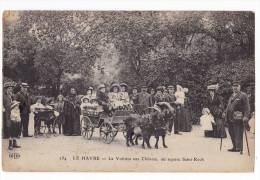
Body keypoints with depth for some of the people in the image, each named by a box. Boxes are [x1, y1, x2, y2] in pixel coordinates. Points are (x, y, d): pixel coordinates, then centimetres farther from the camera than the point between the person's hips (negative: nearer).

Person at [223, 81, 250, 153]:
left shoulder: (243, 95, -2)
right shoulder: (232, 95, 22)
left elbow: (247, 107, -9)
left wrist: (246, 116, -19)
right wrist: (225, 113, 16)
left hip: (238, 118, -8)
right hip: (230, 118, 8)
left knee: (238, 133, -8)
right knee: (232, 133, 10)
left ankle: (239, 148, -3)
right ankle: (235, 147, 19)